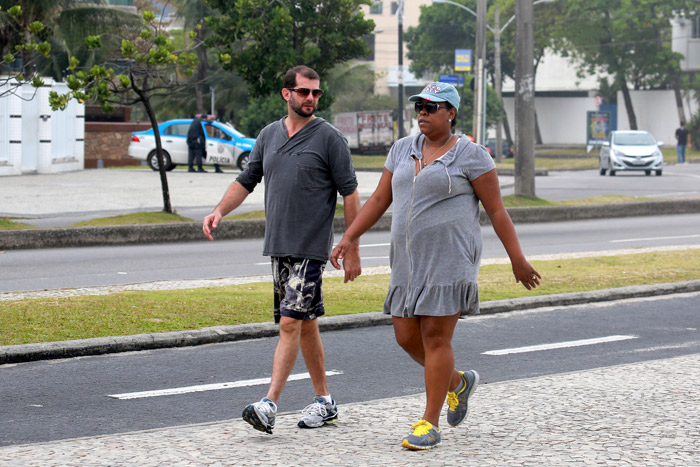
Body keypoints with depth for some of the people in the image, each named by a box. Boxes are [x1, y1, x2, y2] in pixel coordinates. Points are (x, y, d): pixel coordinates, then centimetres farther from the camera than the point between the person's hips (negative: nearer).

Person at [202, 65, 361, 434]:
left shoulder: (329, 138, -5)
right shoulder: (269, 135, 11)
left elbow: (350, 194, -4)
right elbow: (246, 181, 15)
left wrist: (352, 250, -7)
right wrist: (220, 211, -3)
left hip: (311, 248, -6)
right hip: (278, 246, 6)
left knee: (291, 323, -13)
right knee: (305, 324, 12)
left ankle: (269, 405, -18)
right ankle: (324, 401, 21)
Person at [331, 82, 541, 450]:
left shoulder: (471, 155, -5)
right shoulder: (403, 150, 12)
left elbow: (497, 211, -5)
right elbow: (379, 200, 13)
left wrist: (518, 261, -5)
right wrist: (349, 238, 4)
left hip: (450, 259, -6)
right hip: (410, 260, 7)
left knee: (435, 337, -7)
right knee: (407, 337, 7)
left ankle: (430, 424, -1)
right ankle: (457, 381, 33)